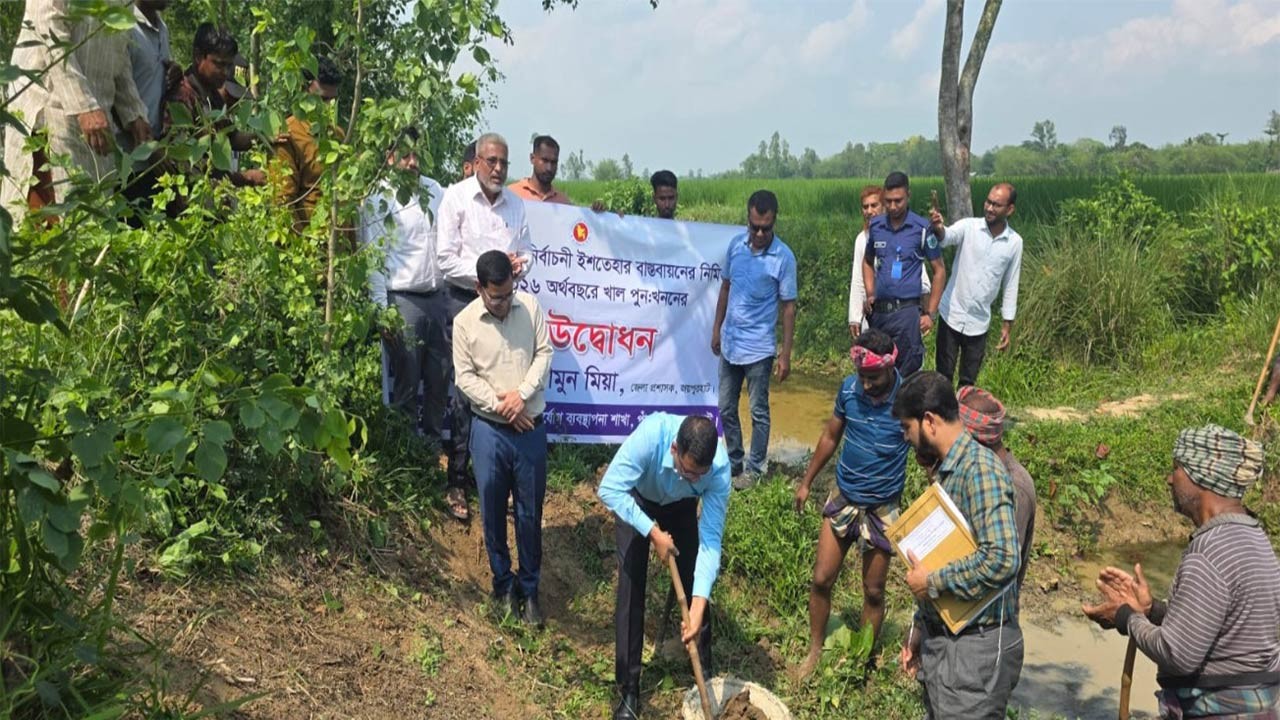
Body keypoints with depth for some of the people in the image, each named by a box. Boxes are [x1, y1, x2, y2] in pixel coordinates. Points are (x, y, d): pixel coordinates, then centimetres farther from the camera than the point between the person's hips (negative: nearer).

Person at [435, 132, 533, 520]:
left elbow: (526, 250, 19)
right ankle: (457, 484, 5)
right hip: (465, 300, -4)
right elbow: (446, 259, -8)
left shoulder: (515, 203, 11)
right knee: (466, 392, -4)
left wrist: (519, 264, -4)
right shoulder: (455, 197, -3)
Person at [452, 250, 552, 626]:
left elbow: (544, 355, -2)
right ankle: (503, 583, 28)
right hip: (489, 430, 0)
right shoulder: (464, 322, -6)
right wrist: (501, 405, -15)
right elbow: (464, 377, -6)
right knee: (493, 512, 10)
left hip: (531, 428, 1)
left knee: (530, 512, 7)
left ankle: (529, 588, 22)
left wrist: (522, 394, -16)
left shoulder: (531, 306, -3)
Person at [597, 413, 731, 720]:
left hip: (681, 506, 2)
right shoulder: (650, 435, -44)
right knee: (631, 588, -6)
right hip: (636, 500, -2)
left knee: (696, 587, 1)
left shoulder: (720, 467, -35)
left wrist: (698, 606, -37)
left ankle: (704, 672, 23)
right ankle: (628, 689, 5)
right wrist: (653, 532, -37)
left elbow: (710, 538, -32)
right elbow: (610, 489, -36)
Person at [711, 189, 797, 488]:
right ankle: (733, 463, 28)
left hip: (759, 348, -5)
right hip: (729, 343, 5)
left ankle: (754, 469, 21)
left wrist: (785, 354, -10)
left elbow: (788, 307, -9)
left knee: (758, 412, 7)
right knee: (726, 410, 13)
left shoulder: (784, 257, -13)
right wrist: (716, 328, 13)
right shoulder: (735, 244, 0)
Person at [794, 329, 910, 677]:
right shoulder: (850, 388, -9)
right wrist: (806, 482, 13)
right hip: (842, 498, 3)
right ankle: (814, 652, 27)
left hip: (881, 507, -3)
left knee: (873, 591, 11)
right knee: (821, 579, 6)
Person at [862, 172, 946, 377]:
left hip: (906, 311, -4)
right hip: (878, 311, 4)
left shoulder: (922, 229, -6)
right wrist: (870, 294, 7)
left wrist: (930, 313, -4)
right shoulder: (875, 226, 6)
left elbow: (939, 270, 0)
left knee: (907, 374, -4)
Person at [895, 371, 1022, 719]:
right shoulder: (947, 468, 10)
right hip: (941, 637, 9)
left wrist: (932, 582, -19)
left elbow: (1001, 559, -30)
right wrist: (921, 625, 19)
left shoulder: (980, 468, -20)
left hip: (976, 647, -9)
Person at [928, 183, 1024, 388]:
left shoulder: (1014, 242, 0)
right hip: (952, 315, -2)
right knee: (944, 376, 4)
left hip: (979, 323, 2)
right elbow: (947, 236, -29)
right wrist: (938, 228, -54)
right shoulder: (968, 227, -7)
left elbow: (1011, 286, 6)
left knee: (968, 381, 10)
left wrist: (1007, 326, 6)